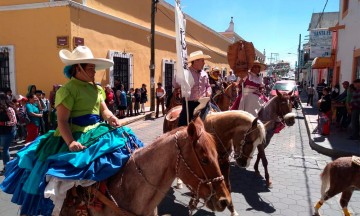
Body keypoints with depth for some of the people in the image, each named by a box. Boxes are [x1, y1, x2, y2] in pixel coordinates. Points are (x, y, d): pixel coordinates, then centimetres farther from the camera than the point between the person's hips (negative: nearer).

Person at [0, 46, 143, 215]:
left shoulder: (96, 89, 13)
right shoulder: (68, 89, -11)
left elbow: (104, 109, 13)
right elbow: (62, 121, -16)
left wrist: (111, 118, -11)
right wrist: (70, 142, -30)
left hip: (96, 132, 7)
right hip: (76, 136, -7)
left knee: (122, 142, -5)